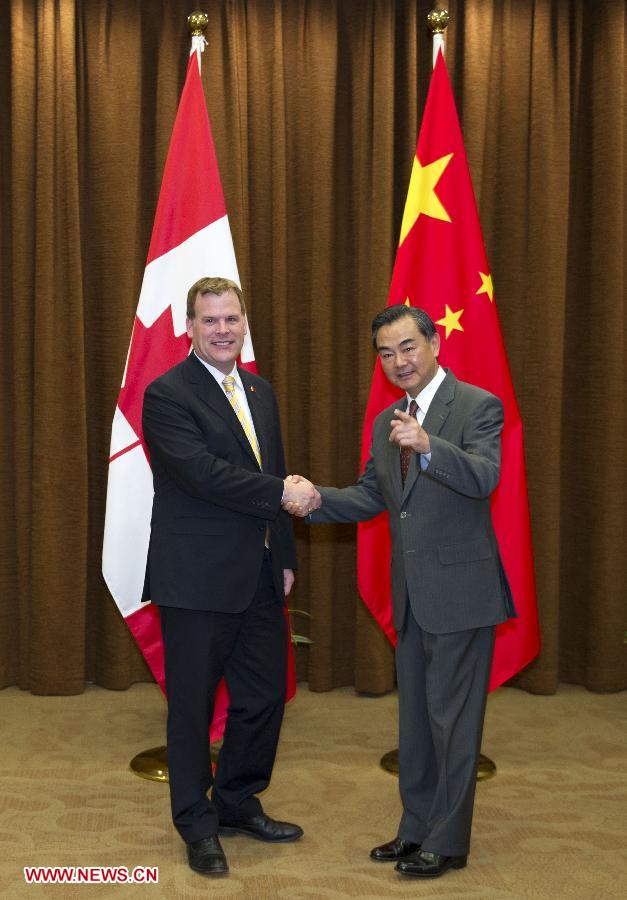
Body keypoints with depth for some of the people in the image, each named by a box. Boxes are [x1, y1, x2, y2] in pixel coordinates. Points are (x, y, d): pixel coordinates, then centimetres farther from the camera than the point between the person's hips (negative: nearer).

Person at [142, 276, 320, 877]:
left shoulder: (260, 392, 14)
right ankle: (198, 825, 25)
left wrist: (284, 556, 13)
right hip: (197, 578, -7)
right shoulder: (167, 394, -10)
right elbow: (202, 471, -23)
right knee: (193, 703, 7)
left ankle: (238, 803, 35)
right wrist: (281, 492, -17)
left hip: (259, 577, 7)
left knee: (264, 695, 14)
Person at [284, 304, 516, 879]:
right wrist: (315, 501, -4)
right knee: (414, 718, 18)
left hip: (460, 592, -7)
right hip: (413, 595, 8)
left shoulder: (478, 406, -10)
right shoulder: (386, 422, 12)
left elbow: (484, 477, -25)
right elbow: (369, 497, 13)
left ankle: (447, 842, 18)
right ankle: (416, 829, 33)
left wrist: (428, 446, -42)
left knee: (452, 719, 3)